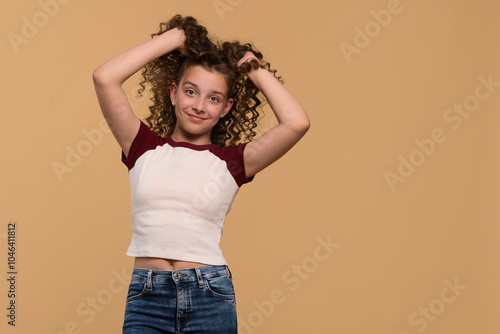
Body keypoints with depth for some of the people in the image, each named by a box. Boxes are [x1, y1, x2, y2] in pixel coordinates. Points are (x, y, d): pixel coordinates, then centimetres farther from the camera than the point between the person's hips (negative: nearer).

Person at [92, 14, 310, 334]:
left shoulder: (231, 161, 5)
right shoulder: (145, 147, 8)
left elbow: (297, 122, -8)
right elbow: (104, 78, -3)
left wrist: (257, 71, 6)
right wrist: (174, 37, 4)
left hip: (209, 298, 0)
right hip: (146, 297, 0)